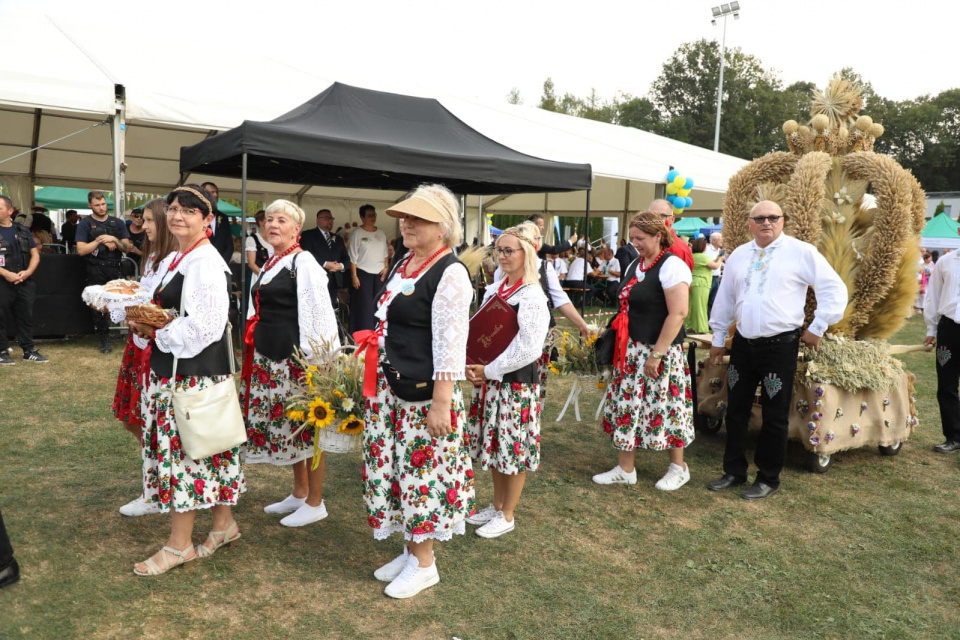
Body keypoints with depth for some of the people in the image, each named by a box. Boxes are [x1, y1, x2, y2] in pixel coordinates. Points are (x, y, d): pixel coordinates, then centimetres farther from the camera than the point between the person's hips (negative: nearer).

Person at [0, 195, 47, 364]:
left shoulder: (23, 231, 11)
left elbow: (35, 254, 12)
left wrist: (28, 271, -5)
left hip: (25, 282, 4)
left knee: (26, 317, 9)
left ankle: (28, 350, 16)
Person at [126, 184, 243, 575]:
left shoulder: (206, 263, -15)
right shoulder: (171, 261, 14)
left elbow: (203, 326, -21)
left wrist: (155, 333, -12)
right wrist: (143, 323, 1)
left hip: (194, 373, -9)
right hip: (170, 367, 9)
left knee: (182, 450, 0)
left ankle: (179, 545, 15)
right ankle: (223, 525, 30)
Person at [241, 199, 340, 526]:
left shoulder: (303, 262, -11)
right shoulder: (269, 265, 15)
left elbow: (319, 313, -16)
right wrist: (256, 348, 23)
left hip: (296, 356, -9)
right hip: (270, 358, 9)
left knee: (305, 426, 0)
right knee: (286, 424, 16)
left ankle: (315, 503, 14)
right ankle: (299, 493, 31)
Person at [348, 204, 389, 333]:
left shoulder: (381, 233, 12)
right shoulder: (356, 233, -3)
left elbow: (385, 254, 16)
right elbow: (353, 257, -7)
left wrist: (386, 268, 2)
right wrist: (354, 276, -11)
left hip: (379, 274, 4)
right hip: (363, 274, -4)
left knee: (378, 305, 4)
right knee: (364, 306, -3)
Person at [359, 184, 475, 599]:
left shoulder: (450, 274, -16)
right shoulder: (404, 264, 11)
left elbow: (450, 346, -20)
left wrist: (442, 404, -22)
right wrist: (374, 377, 21)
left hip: (424, 393, -9)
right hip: (389, 387, 9)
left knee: (422, 470, 3)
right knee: (392, 466, 15)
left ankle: (424, 564, 22)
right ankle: (410, 549, 34)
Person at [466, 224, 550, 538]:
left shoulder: (532, 297, -15)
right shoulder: (493, 290, 8)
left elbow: (528, 349, -20)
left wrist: (489, 371, -15)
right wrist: (473, 366, -3)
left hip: (516, 382, -8)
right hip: (489, 380, 8)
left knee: (513, 448, 4)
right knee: (494, 444, 17)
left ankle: (507, 515, 20)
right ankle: (497, 505, 34)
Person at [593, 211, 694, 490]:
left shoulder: (671, 266, -14)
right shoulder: (634, 265, 12)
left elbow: (678, 313, -20)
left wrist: (656, 354, -21)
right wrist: (621, 342, 12)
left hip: (660, 350, -8)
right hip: (631, 349, 8)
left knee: (665, 405, 3)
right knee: (627, 404, 10)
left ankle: (679, 467, 24)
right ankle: (625, 469, 21)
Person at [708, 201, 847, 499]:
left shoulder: (801, 252, -6)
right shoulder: (738, 256, 9)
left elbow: (835, 289, -4)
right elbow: (724, 298, 16)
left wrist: (818, 328, -5)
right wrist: (718, 338, 17)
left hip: (780, 347, -5)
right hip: (743, 343, 5)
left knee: (774, 416, 4)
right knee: (736, 410, 12)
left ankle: (768, 479, 20)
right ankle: (734, 471, 27)